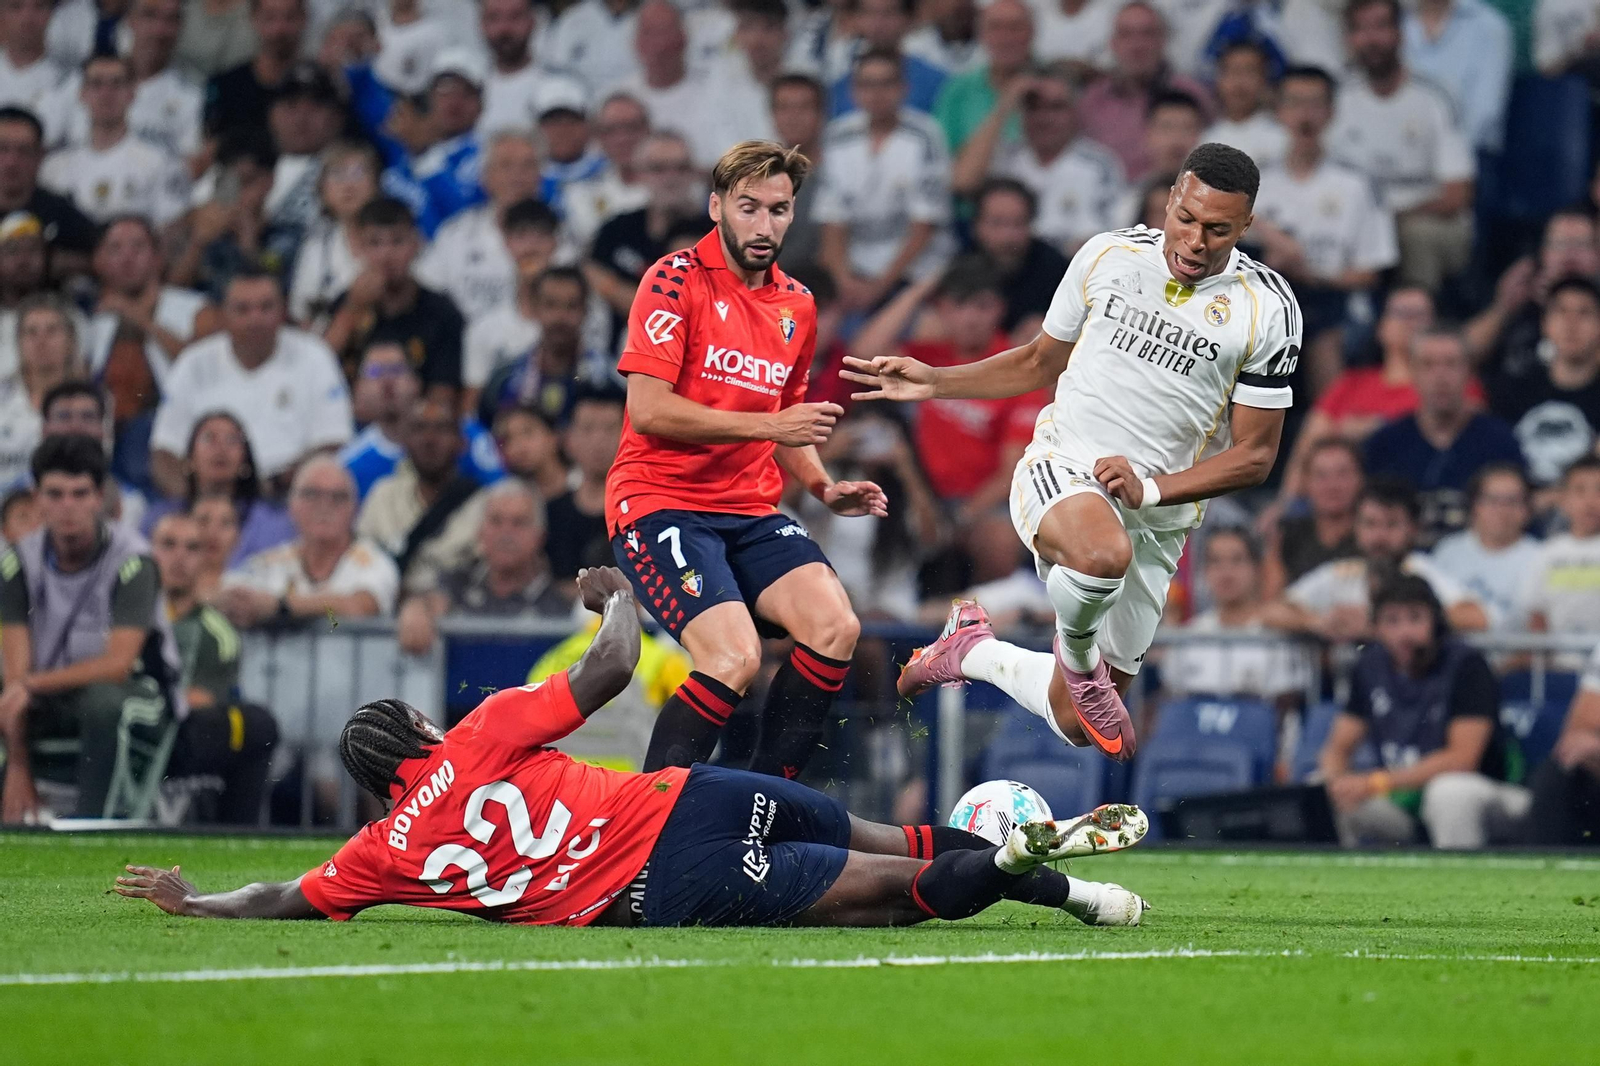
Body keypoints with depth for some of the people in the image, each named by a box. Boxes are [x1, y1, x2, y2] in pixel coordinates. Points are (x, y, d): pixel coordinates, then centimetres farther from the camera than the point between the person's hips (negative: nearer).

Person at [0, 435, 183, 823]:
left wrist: (32, 685, -33)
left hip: (136, 694, -4)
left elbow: (118, 663, -23)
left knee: (102, 701, -39)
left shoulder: (131, 560, -16)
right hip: (55, 701, 4)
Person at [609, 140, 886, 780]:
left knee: (835, 628, -17)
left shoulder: (796, 306, 14)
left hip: (750, 511, 7)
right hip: (660, 504, -6)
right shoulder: (676, 281, -7)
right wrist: (764, 424, -20)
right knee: (734, 658, -26)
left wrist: (824, 489, 9)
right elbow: (647, 410, -16)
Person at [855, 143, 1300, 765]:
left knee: (1079, 726, 9)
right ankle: (1077, 660, -7)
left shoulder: (1267, 311, -8)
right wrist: (934, 382, 7)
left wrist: (1150, 488, -18)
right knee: (1102, 552, -41)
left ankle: (974, 651, 40)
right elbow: (1041, 362, 17)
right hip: (1062, 470, -1)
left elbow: (1255, 454, -5)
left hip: (1157, 519, 1)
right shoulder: (1108, 256, -1)